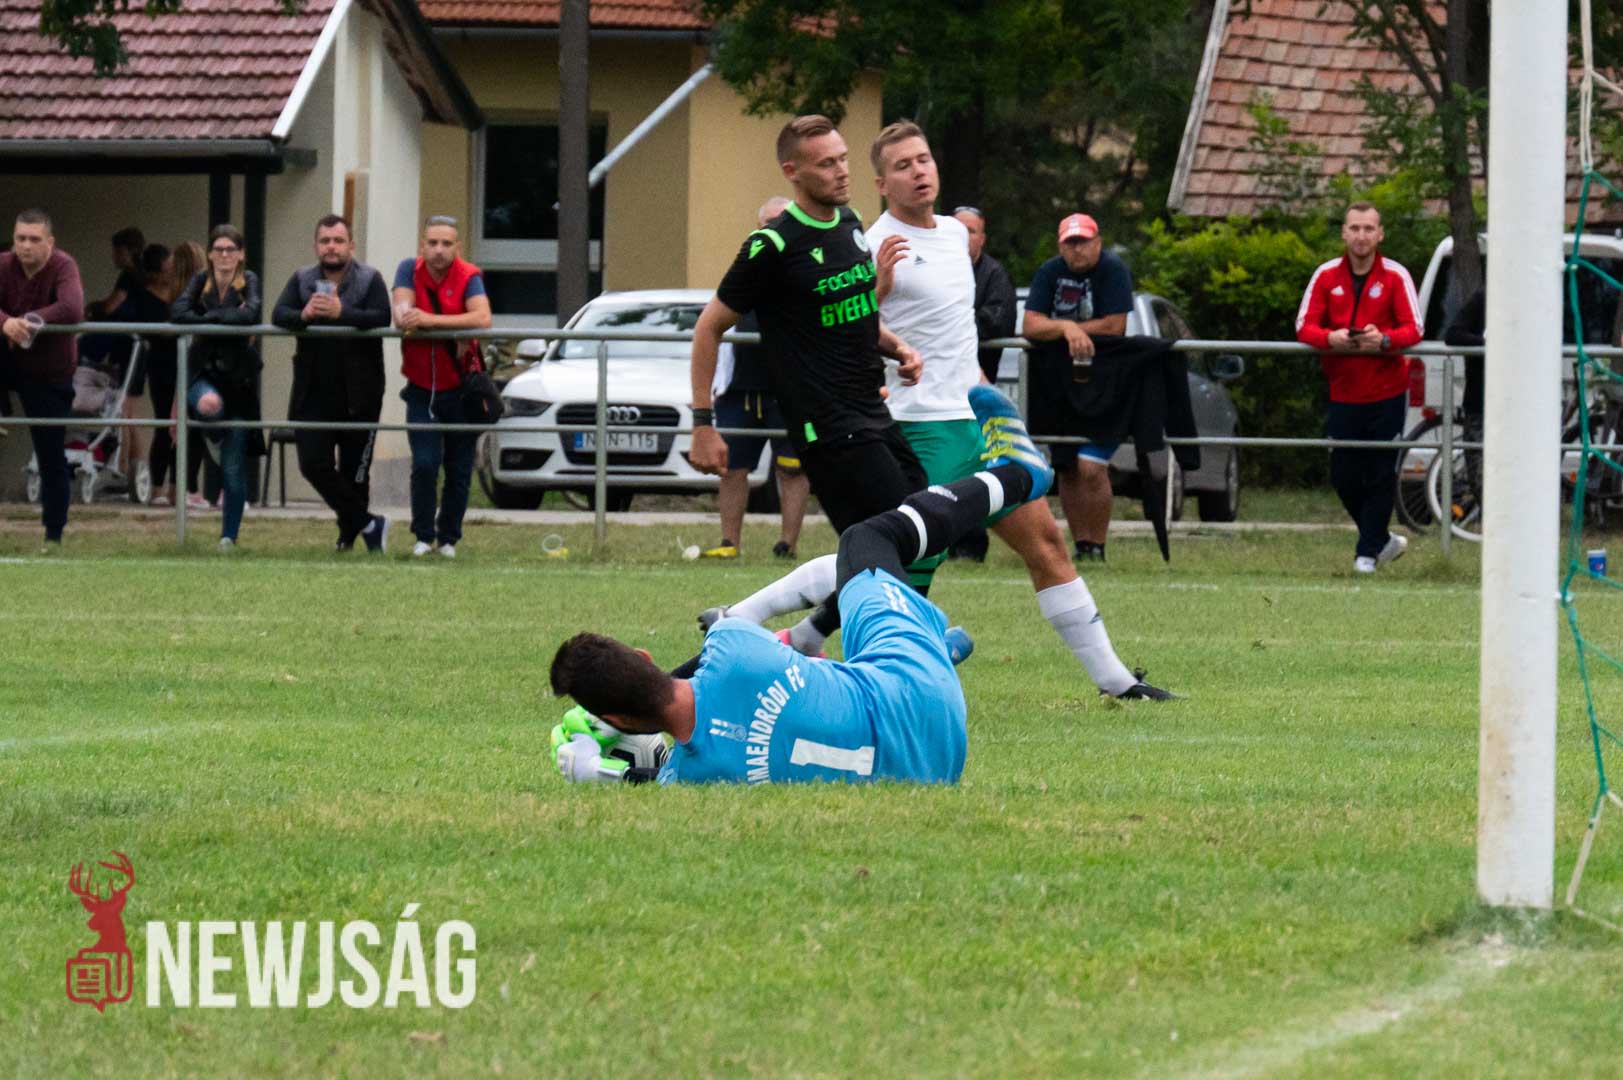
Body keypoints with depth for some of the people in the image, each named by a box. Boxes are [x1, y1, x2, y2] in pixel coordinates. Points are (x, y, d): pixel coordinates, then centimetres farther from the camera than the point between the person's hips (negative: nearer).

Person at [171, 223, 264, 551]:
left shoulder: (249, 281, -2)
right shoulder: (201, 281, 4)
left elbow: (251, 314, -21)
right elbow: (178, 312, -12)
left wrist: (210, 317, -15)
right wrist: (226, 318, -17)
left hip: (238, 376, -1)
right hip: (204, 373, 1)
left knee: (234, 468, -1)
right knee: (210, 404, -37)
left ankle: (229, 536, 12)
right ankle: (213, 441, 1)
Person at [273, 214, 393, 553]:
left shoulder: (370, 280, -1)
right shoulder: (302, 280, 9)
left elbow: (381, 318, -17)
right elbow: (278, 314, -5)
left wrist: (342, 313, -30)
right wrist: (303, 315, -27)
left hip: (358, 394, -3)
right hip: (314, 394, 3)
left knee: (354, 470, 4)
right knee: (313, 464, -6)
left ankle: (349, 532, 20)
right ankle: (367, 523, 5)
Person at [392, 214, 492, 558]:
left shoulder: (468, 277, -10)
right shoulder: (410, 270, -2)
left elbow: (482, 318, -27)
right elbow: (401, 314, -13)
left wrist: (431, 320, -33)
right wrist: (405, 315, -37)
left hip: (460, 390, -1)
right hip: (421, 389, 1)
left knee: (459, 471, 4)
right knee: (425, 464, -11)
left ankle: (449, 537, 19)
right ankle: (423, 536, 3)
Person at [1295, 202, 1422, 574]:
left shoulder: (1395, 276, -4)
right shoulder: (1326, 275, 2)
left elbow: (1413, 329, -8)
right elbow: (1305, 327, -2)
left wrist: (1384, 340, -29)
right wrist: (1331, 338, -24)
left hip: (1386, 392, -2)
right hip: (1343, 392, 2)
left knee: (1380, 476, 0)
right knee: (1343, 477, 4)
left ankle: (1368, 551, 10)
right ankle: (1383, 539, 23)